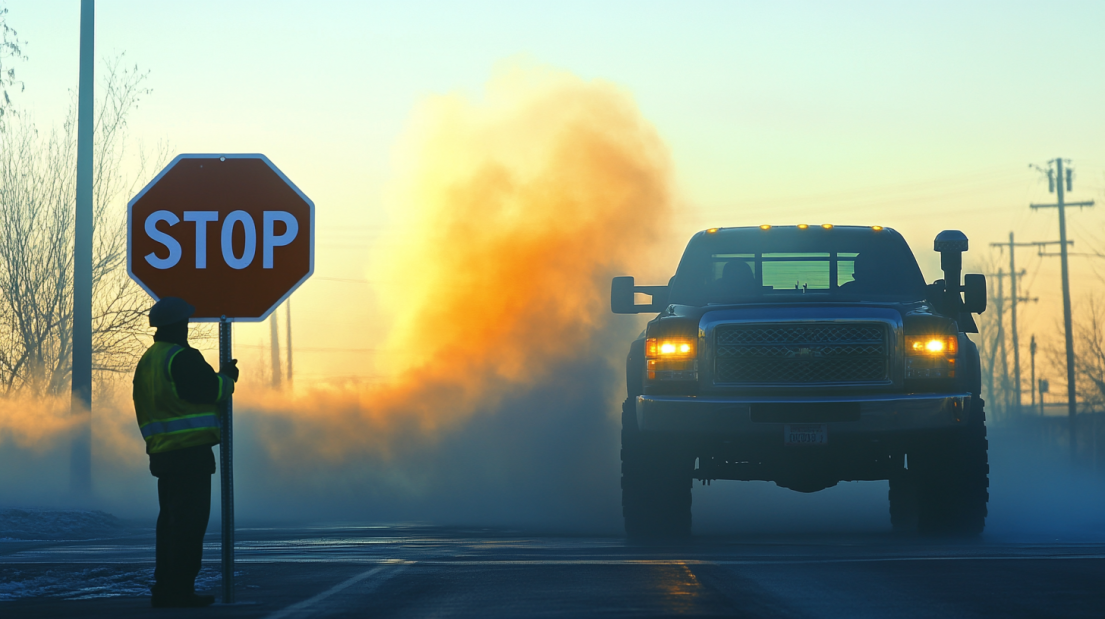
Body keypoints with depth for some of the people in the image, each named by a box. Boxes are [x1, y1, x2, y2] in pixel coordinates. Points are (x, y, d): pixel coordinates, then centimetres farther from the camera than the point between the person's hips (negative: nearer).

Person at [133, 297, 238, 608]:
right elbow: (209, 390, -15)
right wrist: (228, 377, 7)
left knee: (170, 520, 14)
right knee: (189, 521, -7)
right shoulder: (181, 358, -13)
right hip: (190, 451, -9)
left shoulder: (147, 361, 17)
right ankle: (179, 590, -9)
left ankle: (164, 588, 15)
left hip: (162, 451, 9)